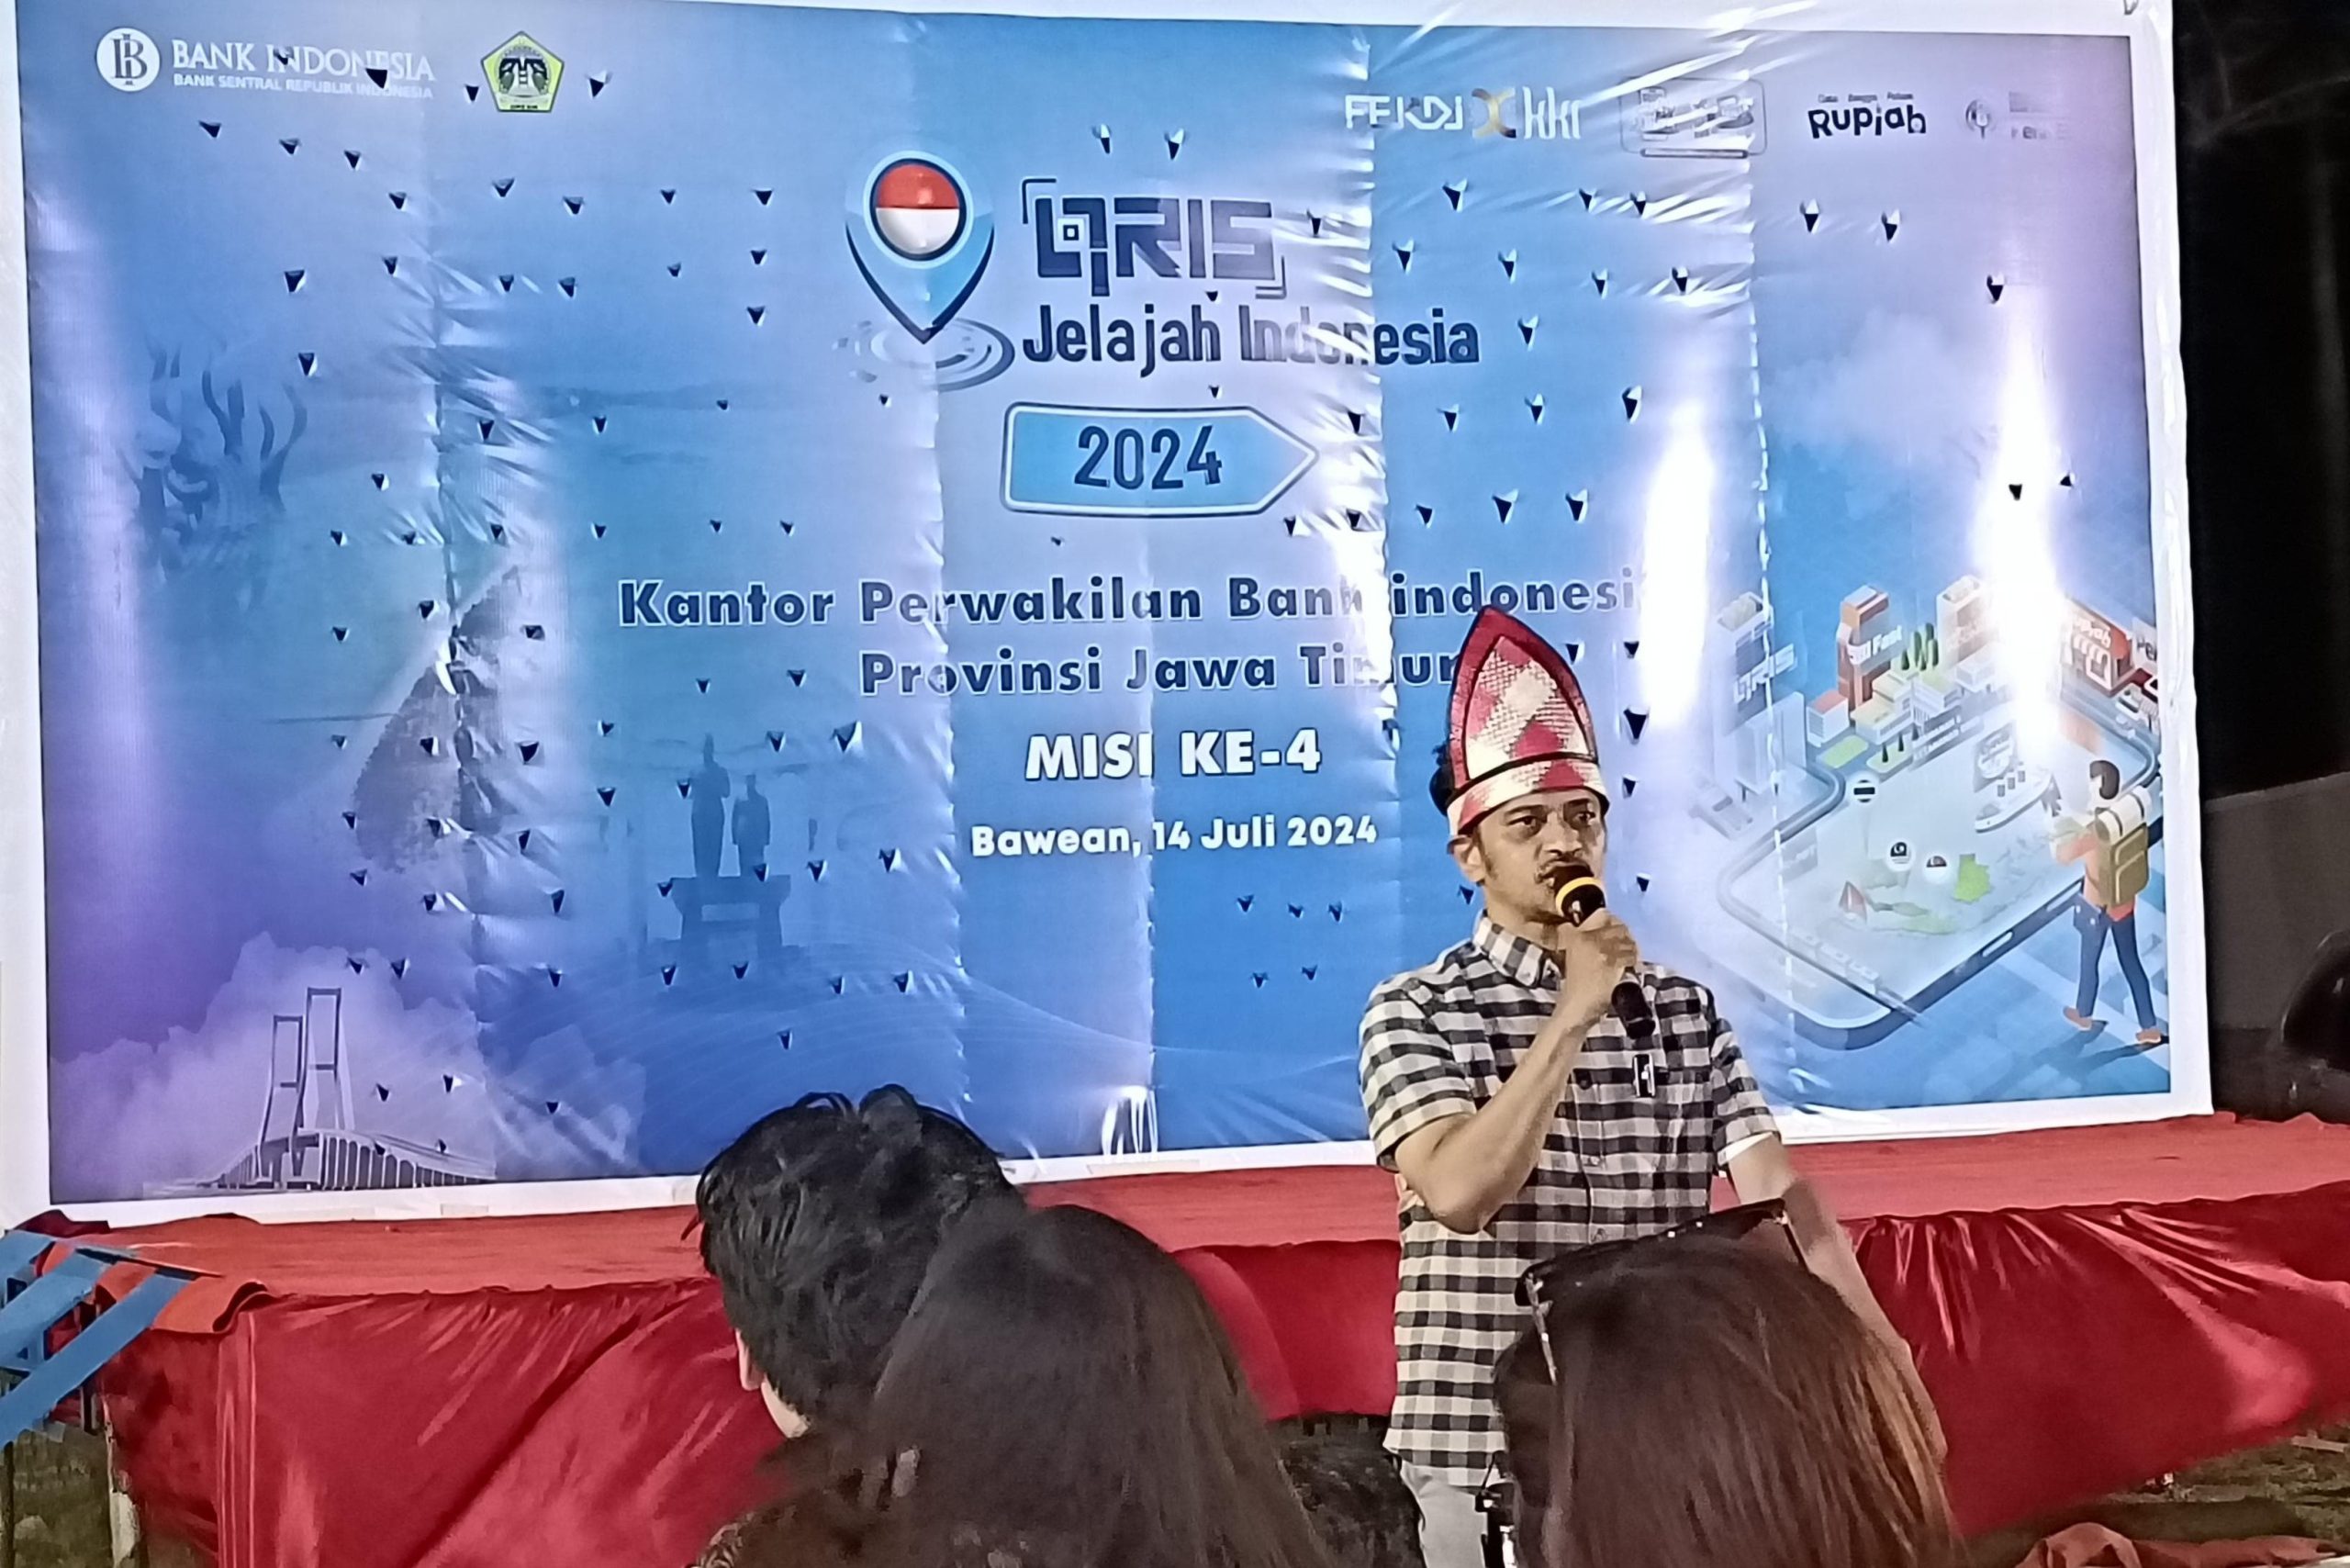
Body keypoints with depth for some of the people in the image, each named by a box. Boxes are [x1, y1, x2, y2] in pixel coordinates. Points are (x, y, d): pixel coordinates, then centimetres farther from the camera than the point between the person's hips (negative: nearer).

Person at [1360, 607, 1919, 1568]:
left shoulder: (1685, 1012, 6)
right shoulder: (1415, 1012, -6)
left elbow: (1778, 1202, 0)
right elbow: (1459, 1193, -21)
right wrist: (1573, 1015, -20)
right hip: (1485, 1457, -3)